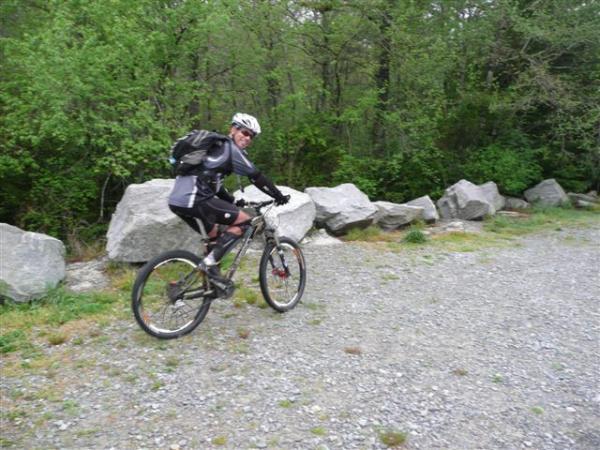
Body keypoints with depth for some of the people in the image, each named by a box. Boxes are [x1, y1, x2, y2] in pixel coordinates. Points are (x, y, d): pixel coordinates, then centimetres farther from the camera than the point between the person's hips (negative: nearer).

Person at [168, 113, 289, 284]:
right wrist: (280, 197, 7)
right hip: (193, 200, -10)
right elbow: (257, 177, -2)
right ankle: (210, 262, -8)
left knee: (215, 238, 25)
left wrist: (233, 201, 34)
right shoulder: (231, 148, -2)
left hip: (176, 201, 10)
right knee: (244, 220, -2)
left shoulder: (217, 146, 25)